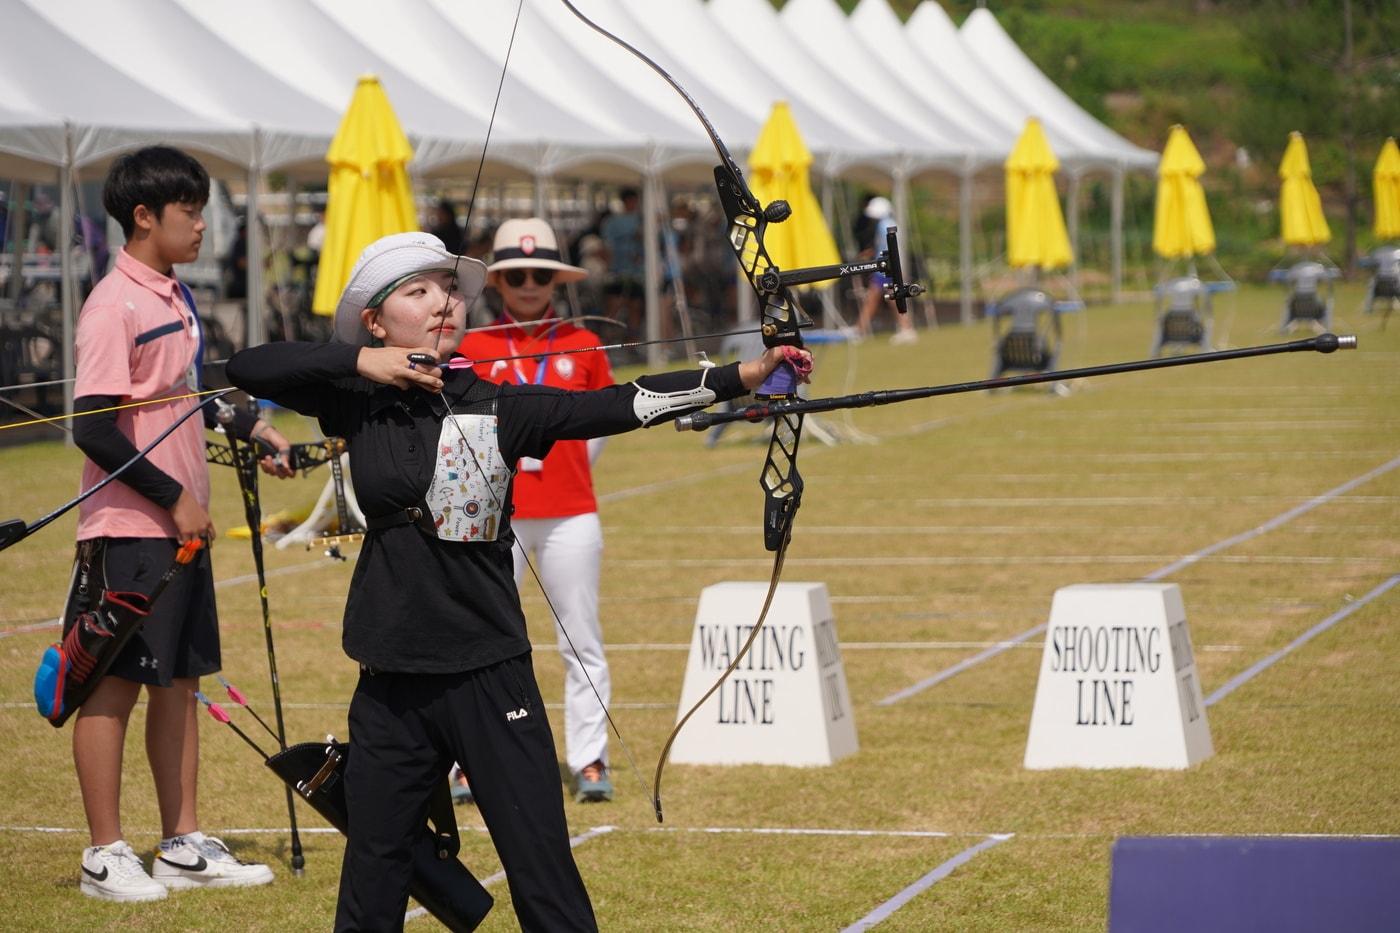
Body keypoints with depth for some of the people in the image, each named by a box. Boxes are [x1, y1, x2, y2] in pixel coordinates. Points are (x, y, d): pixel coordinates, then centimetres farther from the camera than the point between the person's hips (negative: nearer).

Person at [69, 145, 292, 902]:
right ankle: (105, 854, 7)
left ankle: (183, 845, 19)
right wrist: (173, 497, -16)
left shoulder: (176, 298, 12)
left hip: (182, 524, 9)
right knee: (116, 683, -1)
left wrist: (253, 430, 13)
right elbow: (94, 429, -20)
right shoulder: (114, 307, -16)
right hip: (130, 530, -9)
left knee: (179, 679, 12)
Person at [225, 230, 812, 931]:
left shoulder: (496, 407, -2)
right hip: (391, 685, 2)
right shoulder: (358, 403, 3)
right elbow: (245, 369, 0)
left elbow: (617, 406, -11)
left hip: (491, 680, -2)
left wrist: (747, 373, -22)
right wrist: (357, 361, -9)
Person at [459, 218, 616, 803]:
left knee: (581, 642, 2)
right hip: (495, 518, 0)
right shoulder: (475, 348, 3)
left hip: (570, 517, 1)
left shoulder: (583, 347, 6)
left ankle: (589, 761, 6)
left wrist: (566, 475, 6)